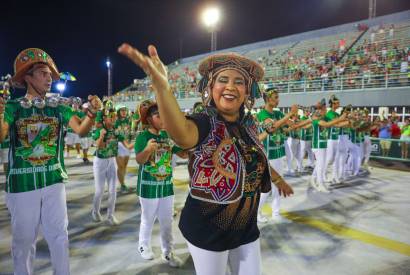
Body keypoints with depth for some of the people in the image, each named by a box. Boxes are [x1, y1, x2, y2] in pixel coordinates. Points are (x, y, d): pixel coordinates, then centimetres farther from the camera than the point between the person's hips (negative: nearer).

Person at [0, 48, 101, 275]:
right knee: (24, 240, 13)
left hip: (54, 181, 2)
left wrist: (91, 113, -32)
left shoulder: (59, 108, 2)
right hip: (22, 184, -2)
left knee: (59, 237, 13)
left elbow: (81, 130, -12)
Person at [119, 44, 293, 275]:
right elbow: (182, 134, -48)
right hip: (208, 229, -5)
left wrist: (278, 179, 33)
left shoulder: (250, 124, -2)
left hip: (246, 227, 6)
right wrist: (161, 85, -65)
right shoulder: (205, 123, -22)